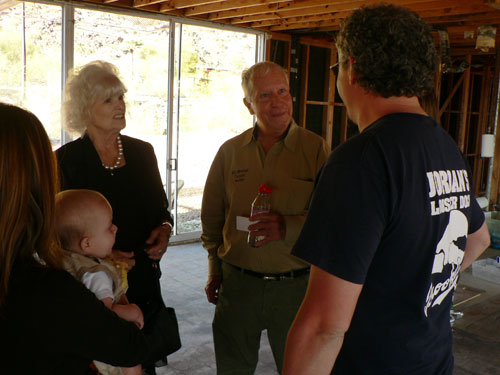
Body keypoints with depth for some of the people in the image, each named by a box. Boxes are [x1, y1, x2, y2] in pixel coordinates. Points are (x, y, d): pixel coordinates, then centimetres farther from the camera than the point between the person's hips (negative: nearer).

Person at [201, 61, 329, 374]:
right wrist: (215, 270, 13)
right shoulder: (230, 152, 3)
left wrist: (289, 227, -24)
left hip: (296, 286, -2)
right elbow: (212, 216, 12)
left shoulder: (316, 149, -6)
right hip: (237, 283, 3)